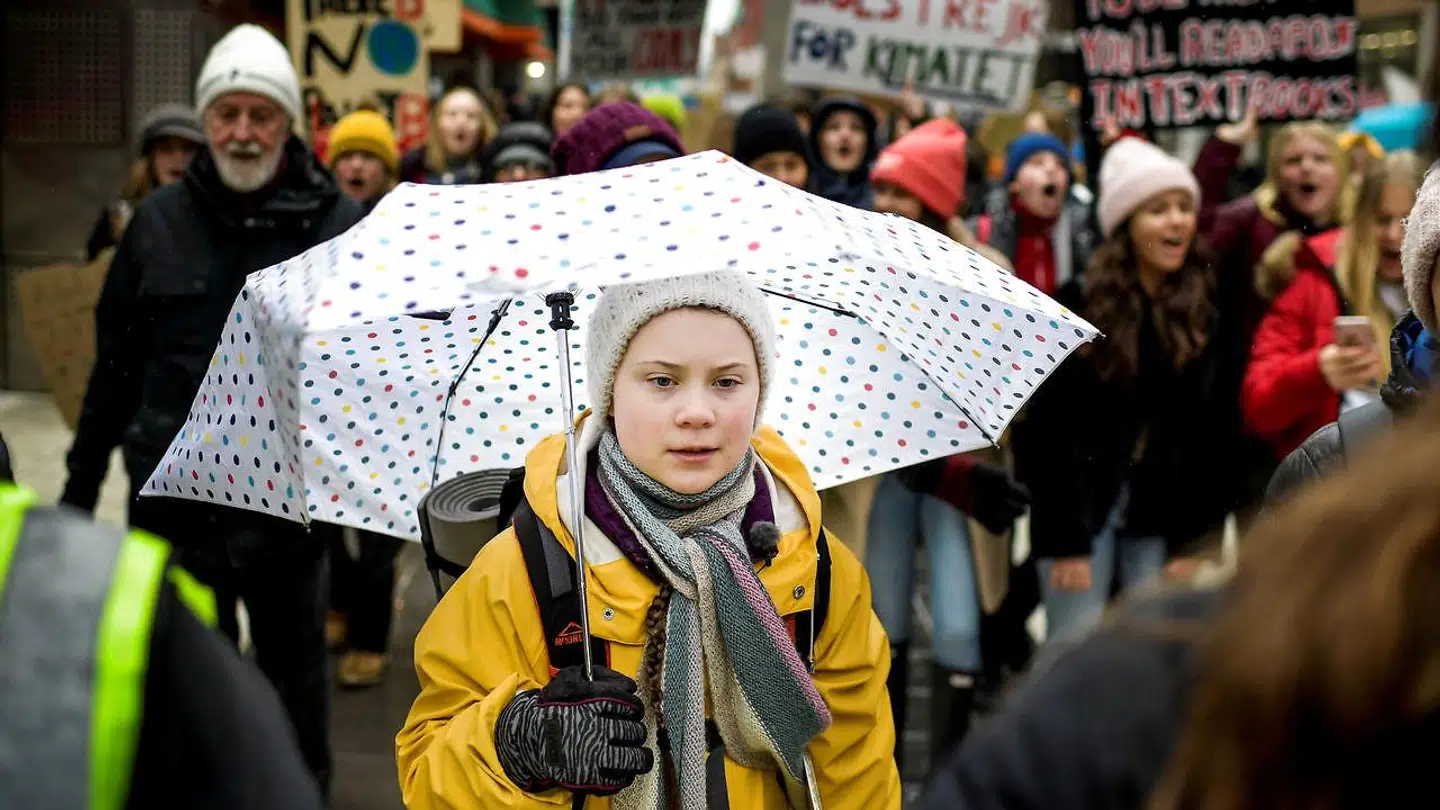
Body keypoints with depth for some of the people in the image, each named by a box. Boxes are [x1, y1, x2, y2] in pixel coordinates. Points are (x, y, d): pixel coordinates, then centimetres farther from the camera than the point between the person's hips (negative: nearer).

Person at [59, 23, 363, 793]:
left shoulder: (339, 223, -4)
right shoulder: (159, 222, 4)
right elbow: (117, 362, 10)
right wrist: (83, 479, 11)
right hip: (174, 493, 2)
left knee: (294, 670, 15)